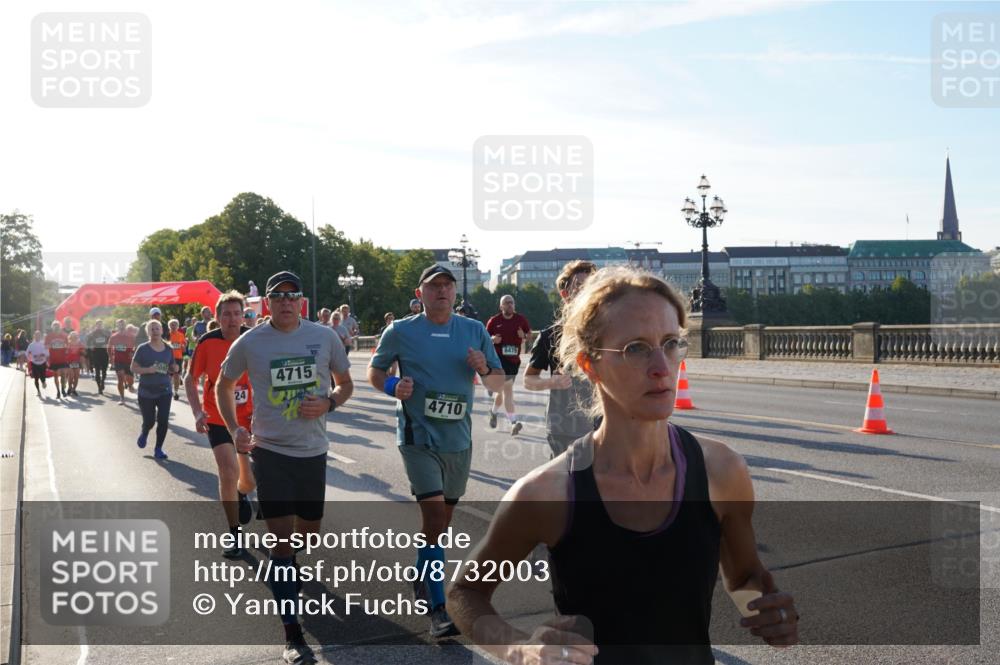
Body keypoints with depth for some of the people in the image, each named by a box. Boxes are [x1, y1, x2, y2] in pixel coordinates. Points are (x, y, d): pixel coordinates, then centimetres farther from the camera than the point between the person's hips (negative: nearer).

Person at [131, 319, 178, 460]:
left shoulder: (168, 349, 4)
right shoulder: (143, 348, -7)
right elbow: (133, 368, -6)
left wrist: (175, 369, -7)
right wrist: (148, 370, -23)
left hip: (164, 391, 2)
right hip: (146, 392, -2)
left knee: (163, 421, -7)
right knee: (149, 422, 5)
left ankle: (158, 449, 10)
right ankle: (144, 434, 41)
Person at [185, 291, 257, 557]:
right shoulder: (207, 342, -12)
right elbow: (190, 379, -2)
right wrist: (198, 412, -13)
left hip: (249, 418, 2)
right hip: (217, 418, -2)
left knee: (251, 479, 10)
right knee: (229, 473, -16)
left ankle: (241, 494, 51)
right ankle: (234, 535, 2)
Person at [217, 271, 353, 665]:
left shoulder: (324, 337, -2)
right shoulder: (249, 343, -4)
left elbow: (346, 384, 9)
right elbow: (224, 387, 11)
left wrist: (328, 403, -12)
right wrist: (235, 429, -2)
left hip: (313, 451, 3)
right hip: (270, 451, -2)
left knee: (309, 532, 15)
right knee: (283, 540, -8)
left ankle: (286, 572, 53)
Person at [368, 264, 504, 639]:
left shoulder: (475, 331, 4)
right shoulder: (400, 332, -3)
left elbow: (499, 383, 10)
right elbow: (374, 371, 9)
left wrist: (484, 370, -13)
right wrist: (393, 387, -12)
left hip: (459, 439, 4)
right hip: (419, 439, -4)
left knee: (443, 519, 16)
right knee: (434, 515, -15)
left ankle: (420, 579, 41)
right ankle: (438, 610, -10)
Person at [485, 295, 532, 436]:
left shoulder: (521, 319, 6)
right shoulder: (494, 321, -1)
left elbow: (530, 333, 14)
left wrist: (524, 336, -9)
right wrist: (492, 339, -14)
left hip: (514, 360, 5)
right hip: (499, 359, -4)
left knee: (504, 389, 17)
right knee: (507, 389, -17)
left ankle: (493, 411, 45)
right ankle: (513, 422, -22)